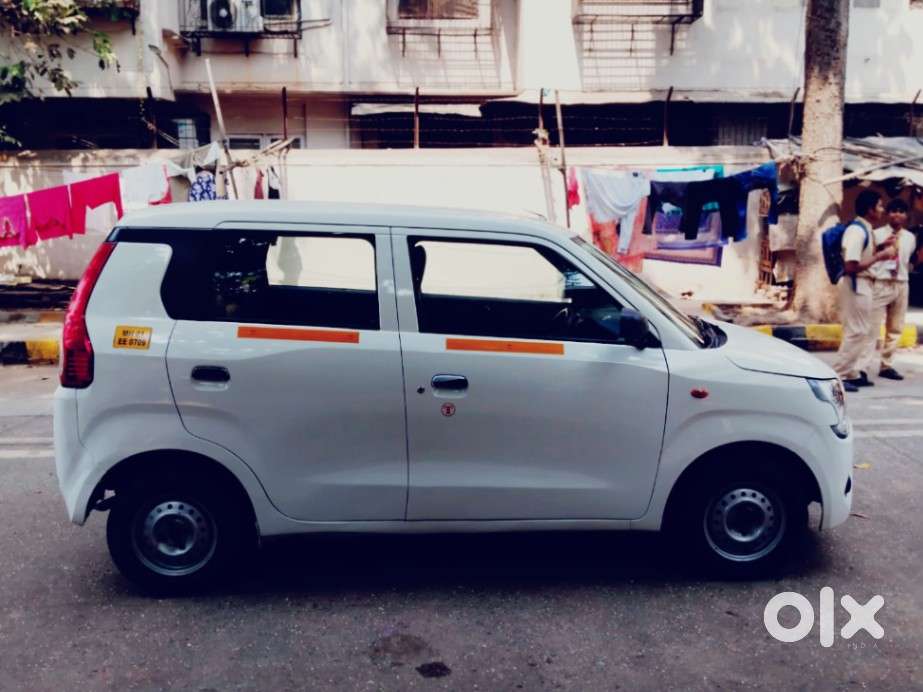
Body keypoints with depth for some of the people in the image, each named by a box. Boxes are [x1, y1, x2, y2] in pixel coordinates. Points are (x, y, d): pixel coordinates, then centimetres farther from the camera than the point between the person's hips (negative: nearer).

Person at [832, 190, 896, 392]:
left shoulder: (865, 230, 11)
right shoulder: (856, 231, -18)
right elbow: (851, 266, -25)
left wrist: (882, 248, 8)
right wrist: (879, 256, -19)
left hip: (863, 284, 10)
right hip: (855, 285, -10)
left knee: (864, 331, 14)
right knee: (856, 331, -7)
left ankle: (852, 373, 20)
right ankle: (839, 375, -2)